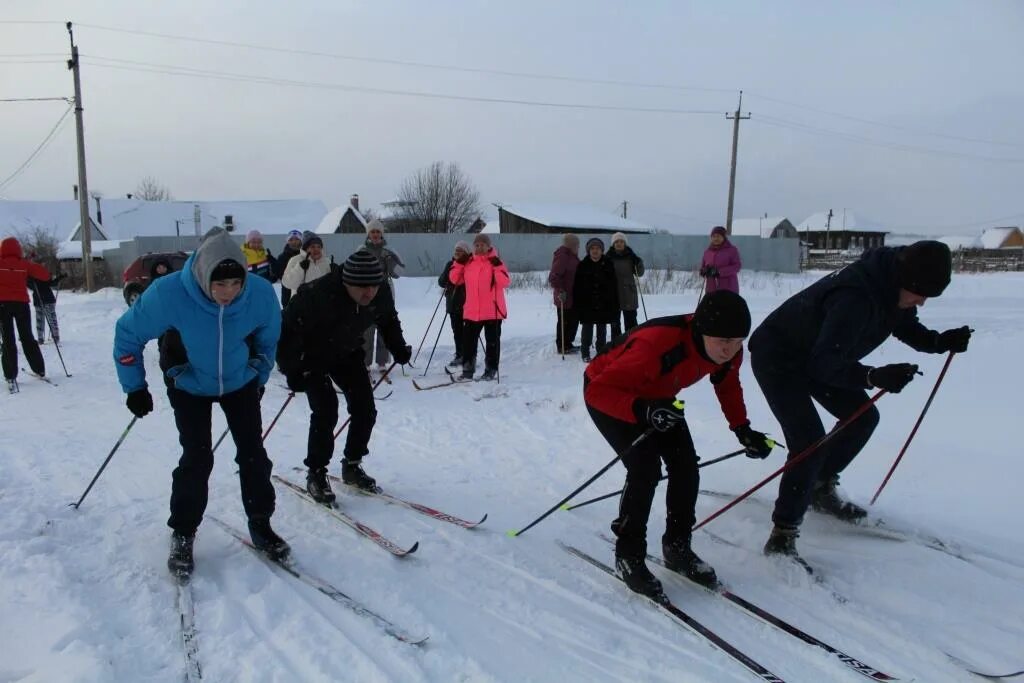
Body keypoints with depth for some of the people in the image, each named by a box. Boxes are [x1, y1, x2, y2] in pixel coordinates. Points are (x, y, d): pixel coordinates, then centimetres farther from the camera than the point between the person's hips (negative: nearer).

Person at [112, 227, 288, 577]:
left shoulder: (261, 294, -26)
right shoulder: (168, 293, -32)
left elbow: (268, 339, -3)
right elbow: (128, 333, -12)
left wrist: (259, 377, 7)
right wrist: (134, 387, -7)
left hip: (240, 381, 2)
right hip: (189, 384, -2)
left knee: (253, 453, -1)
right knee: (197, 458, -9)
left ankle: (260, 525, 16)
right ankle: (182, 534, 12)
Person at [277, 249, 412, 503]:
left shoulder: (381, 295, -20)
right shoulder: (318, 294, -37)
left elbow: (388, 320, 3)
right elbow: (289, 327, -28)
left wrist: (399, 349, -5)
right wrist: (292, 369, -30)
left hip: (347, 354, 5)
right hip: (312, 356, -5)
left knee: (365, 408, 0)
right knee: (326, 410, -17)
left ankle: (352, 466, 19)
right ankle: (316, 473, 2)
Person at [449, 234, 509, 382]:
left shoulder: (495, 262, -5)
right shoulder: (468, 263, 7)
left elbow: (505, 282, -17)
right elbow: (455, 279, 10)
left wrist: (497, 266, -25)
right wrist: (458, 263, -1)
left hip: (492, 311, -4)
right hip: (472, 311, 4)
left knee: (492, 341, 7)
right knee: (468, 341, 7)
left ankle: (491, 371, 17)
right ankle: (467, 370, 17)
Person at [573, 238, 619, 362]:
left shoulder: (608, 265, 3)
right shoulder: (582, 266, -1)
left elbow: (614, 286, 4)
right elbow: (577, 287, -1)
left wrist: (615, 304, 0)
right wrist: (577, 304, -6)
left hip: (604, 304, 2)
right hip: (587, 304, -1)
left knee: (602, 329, 11)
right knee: (587, 329, 3)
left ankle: (601, 351, 22)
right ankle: (585, 353, 13)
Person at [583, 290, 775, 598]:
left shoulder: (728, 351, -19)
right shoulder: (657, 345, -43)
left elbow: (727, 385, 5)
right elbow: (598, 391, -42)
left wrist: (743, 430, -1)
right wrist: (643, 411, -56)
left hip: (657, 396, 7)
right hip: (606, 392, -7)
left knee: (686, 465, -4)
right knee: (646, 468, -21)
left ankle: (677, 547, 16)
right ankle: (628, 555, -2)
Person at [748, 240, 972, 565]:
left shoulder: (893, 285, -9)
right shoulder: (856, 298, -37)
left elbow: (905, 326, 10)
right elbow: (824, 365, -36)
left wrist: (940, 341, -7)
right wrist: (875, 377, -46)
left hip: (814, 354, 10)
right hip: (776, 358, -10)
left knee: (863, 418, 15)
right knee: (810, 441, -20)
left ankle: (820, 489, 33)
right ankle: (782, 536, -11)